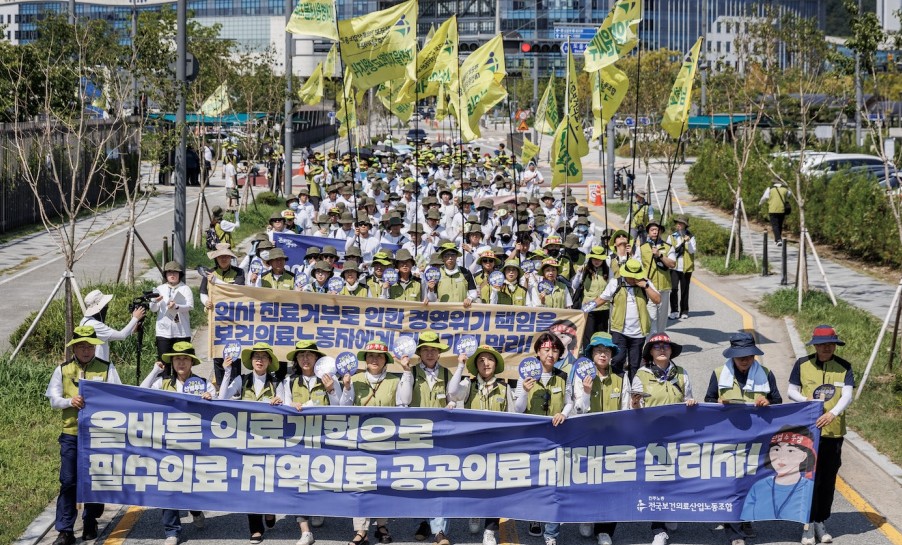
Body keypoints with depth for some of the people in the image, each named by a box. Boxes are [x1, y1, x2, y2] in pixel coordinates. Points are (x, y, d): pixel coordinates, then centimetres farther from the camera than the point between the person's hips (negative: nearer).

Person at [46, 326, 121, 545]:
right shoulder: (63, 370, 7)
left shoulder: (107, 369, 3)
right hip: (71, 434, 0)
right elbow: (53, 399, 3)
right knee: (68, 481, -3)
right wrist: (70, 401, -16)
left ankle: (90, 523, 25)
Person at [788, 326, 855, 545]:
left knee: (828, 479, 8)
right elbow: (791, 391, 6)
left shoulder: (844, 368, 1)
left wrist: (832, 414, -26)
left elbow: (847, 396, -8)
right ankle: (808, 524, 2)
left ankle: (820, 522, 19)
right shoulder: (802, 364, 1)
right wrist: (806, 400, -15)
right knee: (809, 477, -4)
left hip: (834, 432, 2)